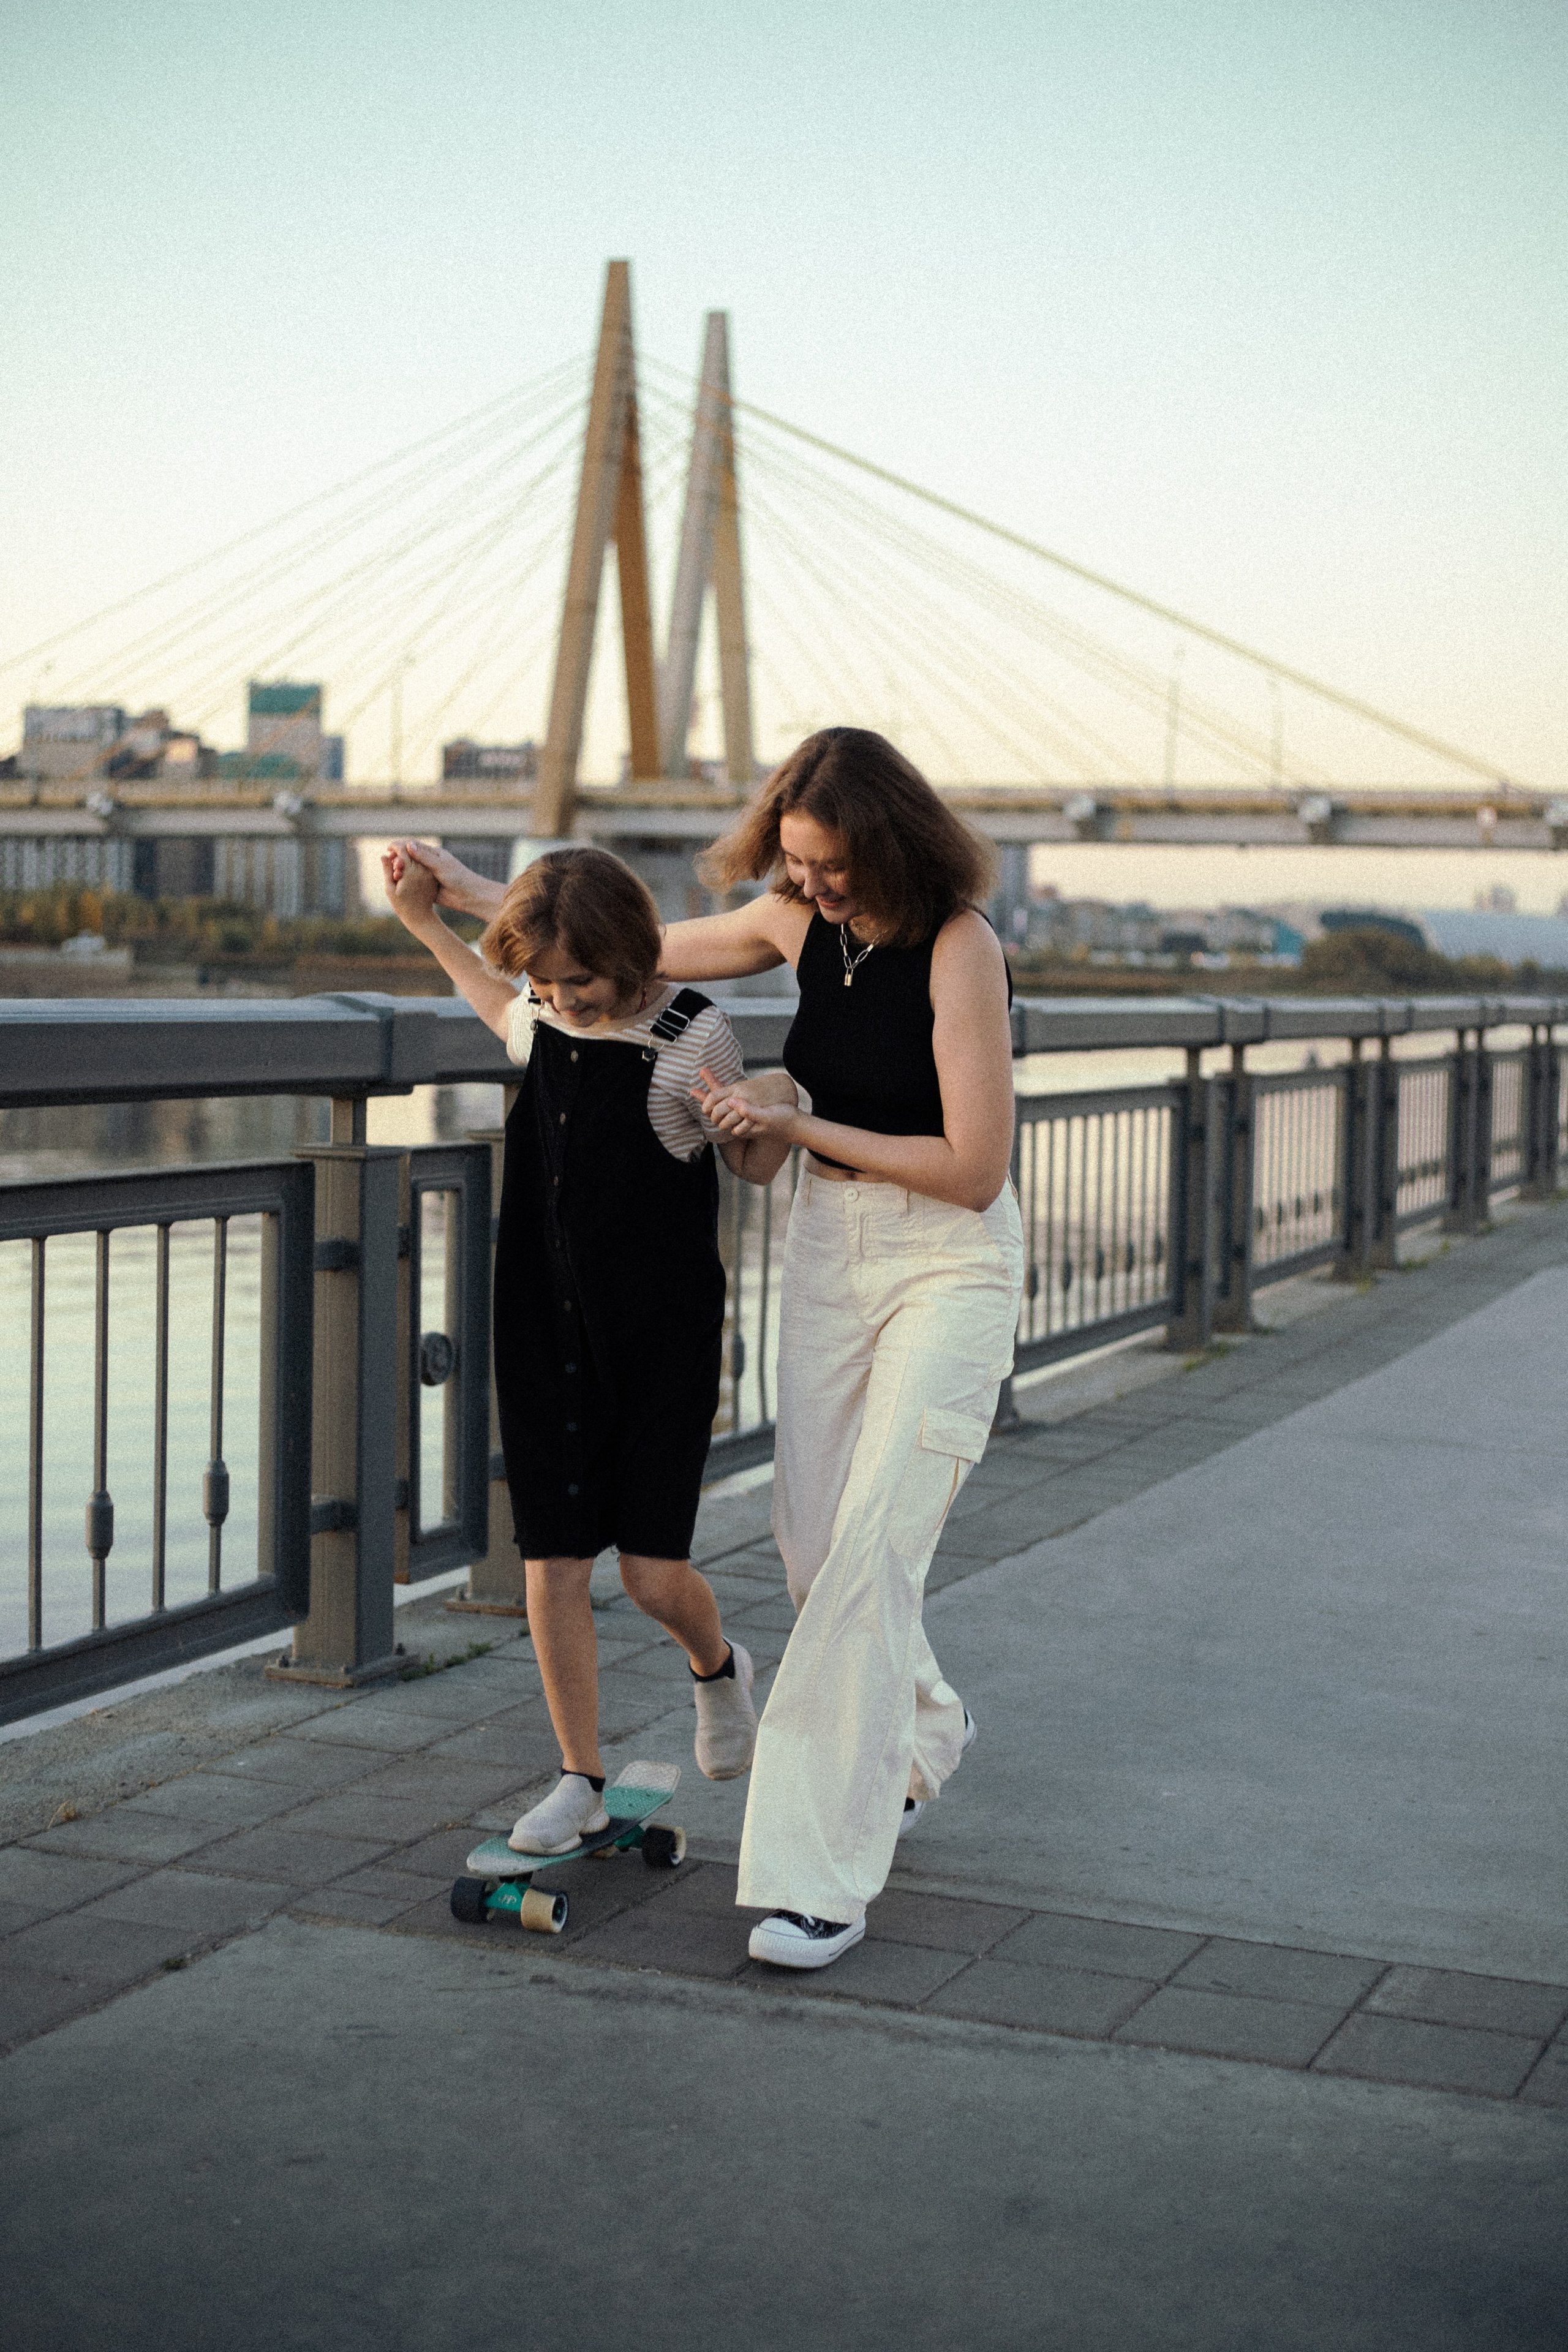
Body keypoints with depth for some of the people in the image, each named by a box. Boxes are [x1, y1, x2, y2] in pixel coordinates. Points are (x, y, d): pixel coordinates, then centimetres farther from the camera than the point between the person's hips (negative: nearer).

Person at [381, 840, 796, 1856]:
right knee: (554, 1564, 3)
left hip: (661, 1334, -4)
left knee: (655, 1572, -3)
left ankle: (718, 1665, 33)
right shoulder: (542, 1017, 0)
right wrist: (424, 919, 20)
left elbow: (754, 1164, 0)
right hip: (545, 1333, 4)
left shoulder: (693, 1037, -13)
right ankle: (583, 1780, 18)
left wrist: (780, 1109, -22)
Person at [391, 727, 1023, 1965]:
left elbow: (973, 1168, -20)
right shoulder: (802, 921, 0)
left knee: (868, 1549, -15)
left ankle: (822, 1876, -12)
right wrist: (474, 892, 18)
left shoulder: (960, 946, -19)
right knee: (815, 1545, 10)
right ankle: (921, 1733, 39)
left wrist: (795, 1123, -16)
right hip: (828, 1251, 7)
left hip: (949, 1265, -6)